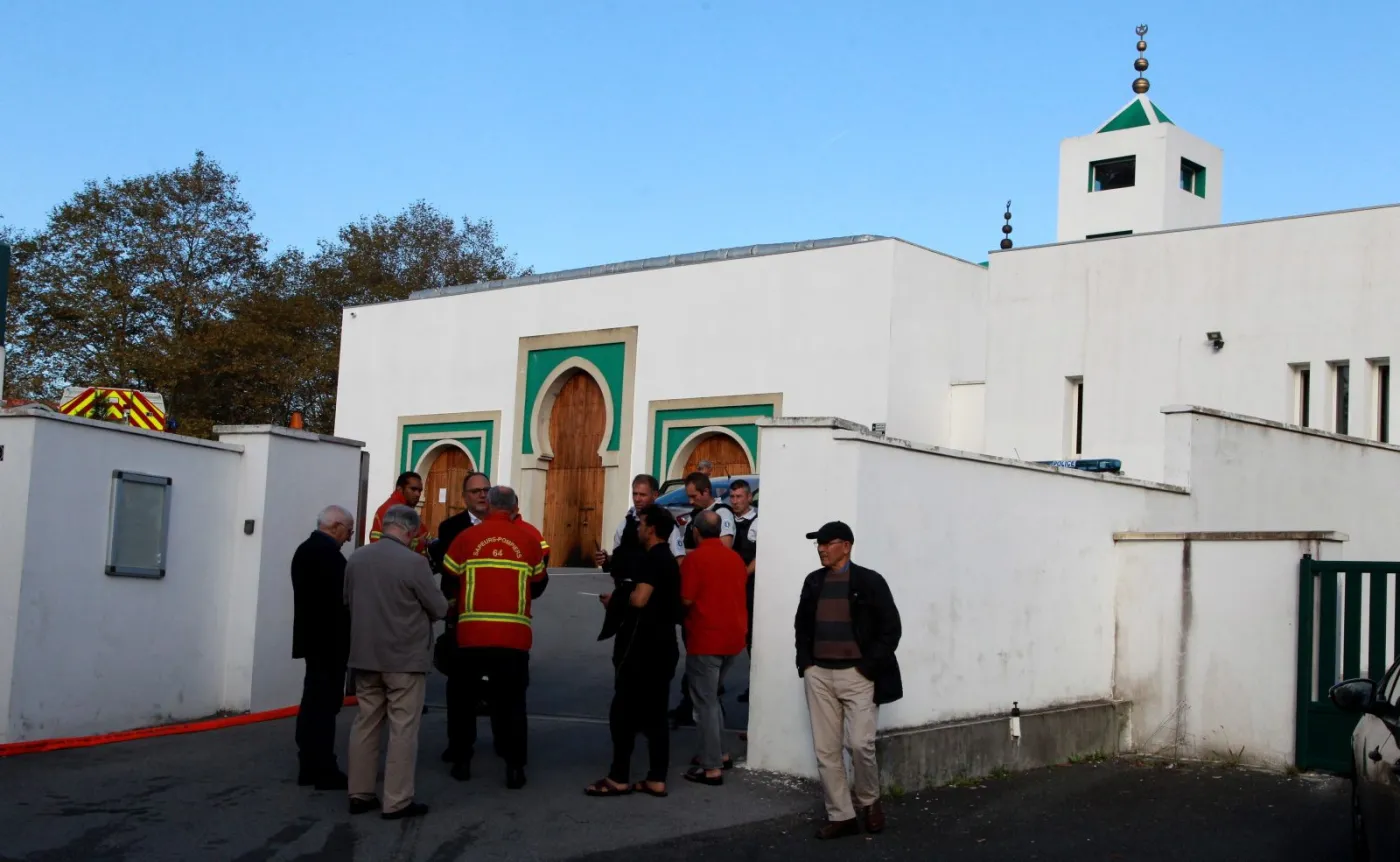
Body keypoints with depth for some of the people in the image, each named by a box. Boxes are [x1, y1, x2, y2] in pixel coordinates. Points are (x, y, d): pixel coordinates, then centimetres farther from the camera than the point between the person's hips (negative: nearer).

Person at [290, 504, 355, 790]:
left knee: (313, 702, 13)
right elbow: (341, 598, -20)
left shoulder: (305, 549, 14)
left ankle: (310, 767, 18)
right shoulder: (329, 553, -18)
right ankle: (324, 771, -4)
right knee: (325, 705, -7)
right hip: (329, 640, -10)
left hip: (312, 637, 10)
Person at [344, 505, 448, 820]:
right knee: (403, 728, 0)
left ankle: (360, 794, 19)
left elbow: (348, 601, 15)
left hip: (364, 654, 6)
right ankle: (397, 801, 2)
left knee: (366, 723, 13)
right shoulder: (414, 562, -17)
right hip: (405, 657, -6)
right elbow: (439, 609, -8)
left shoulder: (355, 559, 2)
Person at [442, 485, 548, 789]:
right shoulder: (528, 539, 1)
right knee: (511, 701, 6)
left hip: (471, 633, 0)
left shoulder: (467, 537, -1)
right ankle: (514, 768, 2)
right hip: (514, 635, 0)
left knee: (465, 698, 15)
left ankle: (462, 762, 20)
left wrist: (454, 607, 23)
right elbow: (539, 585, 9)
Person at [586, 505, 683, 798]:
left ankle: (619, 778, 2)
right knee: (655, 714, 9)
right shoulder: (668, 560, 16)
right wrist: (619, 598, 13)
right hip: (662, 647, 10)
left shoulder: (651, 559, -15)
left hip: (641, 648, -10)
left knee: (624, 712, -2)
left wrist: (615, 600, -7)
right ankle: (657, 779, 10)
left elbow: (638, 599, -26)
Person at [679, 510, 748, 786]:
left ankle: (712, 768, 0)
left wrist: (684, 613, 7)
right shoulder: (735, 558, 8)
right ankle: (718, 753, 26)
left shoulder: (695, 558, -12)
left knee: (705, 702, -1)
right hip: (732, 637, 7)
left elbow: (687, 600, -14)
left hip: (705, 638, -7)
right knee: (711, 697, 22)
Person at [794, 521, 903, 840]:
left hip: (857, 674, -5)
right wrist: (804, 662, 6)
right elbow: (802, 624, 18)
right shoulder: (813, 582, 10)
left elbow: (890, 628, -6)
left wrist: (870, 665, -12)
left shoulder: (869, 581, -5)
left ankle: (869, 801, 15)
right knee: (826, 750, 3)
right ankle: (840, 815, 11)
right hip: (819, 674, 5)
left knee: (860, 744, -12)